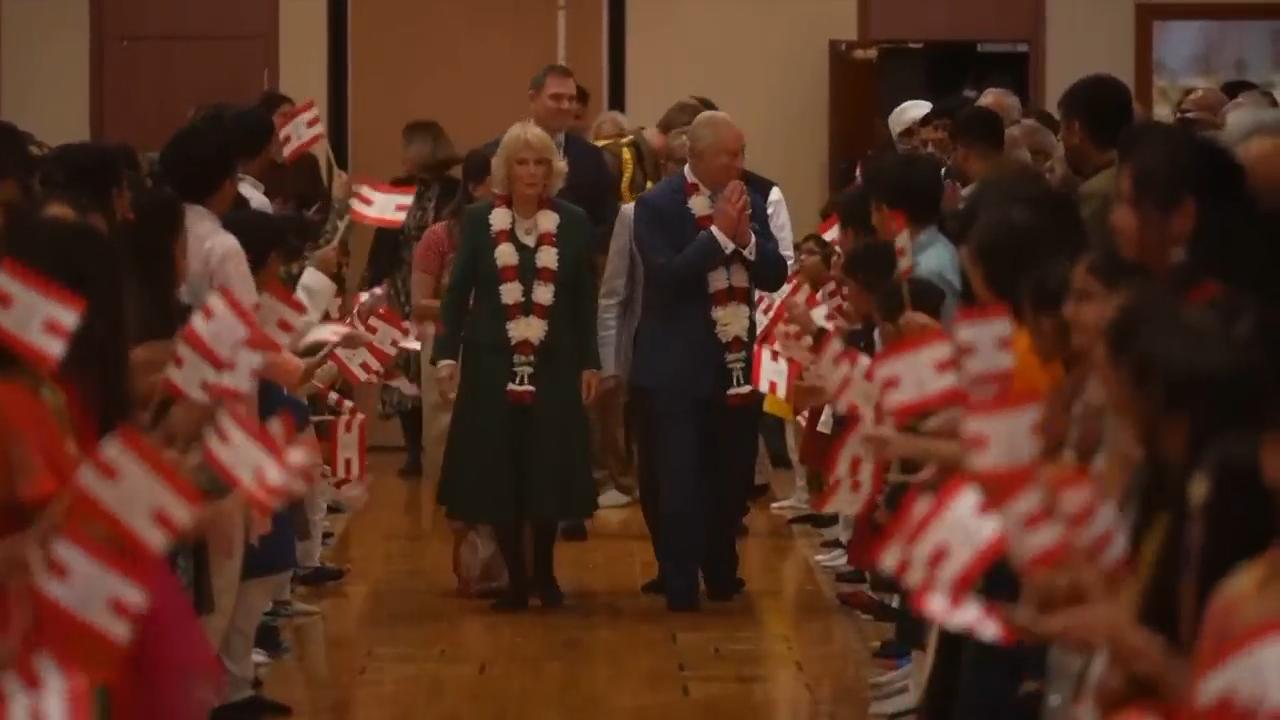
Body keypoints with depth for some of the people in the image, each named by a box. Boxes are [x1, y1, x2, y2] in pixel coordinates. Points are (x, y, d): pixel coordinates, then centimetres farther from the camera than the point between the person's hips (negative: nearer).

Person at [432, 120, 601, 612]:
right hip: (492, 366, 0)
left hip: (554, 367, 0)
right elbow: (458, 292, 2)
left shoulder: (573, 223, 3)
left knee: (549, 472, 0)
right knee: (497, 474, -1)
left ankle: (544, 571, 18)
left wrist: (590, 362, 2)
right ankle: (515, 577, 9)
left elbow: (584, 300, 6)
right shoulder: (478, 220, 2)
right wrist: (446, 354, -6)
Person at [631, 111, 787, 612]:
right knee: (676, 479, -4)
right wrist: (719, 233, -22)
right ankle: (680, 583, 4)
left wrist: (746, 238, -14)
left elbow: (776, 276, 3)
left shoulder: (749, 203, 7)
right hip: (675, 368, -5)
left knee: (730, 477, 13)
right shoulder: (657, 205, -9)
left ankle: (720, 573, 28)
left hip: (736, 365, 5)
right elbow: (666, 275, -21)